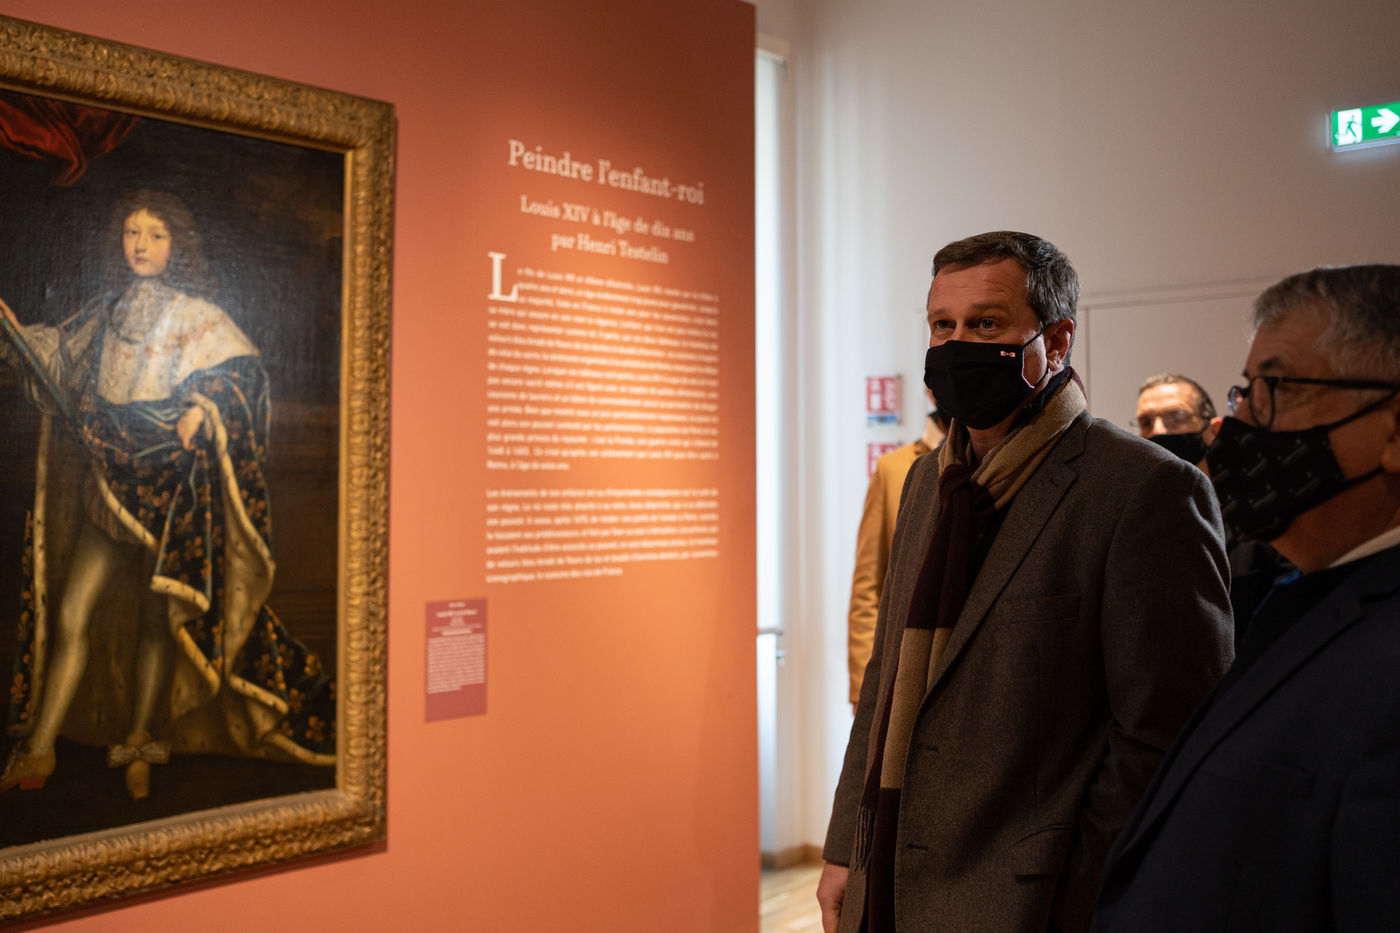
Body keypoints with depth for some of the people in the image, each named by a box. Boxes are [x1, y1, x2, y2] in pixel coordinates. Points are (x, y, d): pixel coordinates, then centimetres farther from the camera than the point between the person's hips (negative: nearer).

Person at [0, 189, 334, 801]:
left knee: (158, 618, 3)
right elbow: (58, 362, 22)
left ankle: (140, 741, 17)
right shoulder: (106, 314, 14)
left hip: (171, 487, -3)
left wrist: (203, 406, -25)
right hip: (106, 487, 4)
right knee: (71, 615, -1)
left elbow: (242, 369, -9)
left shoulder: (197, 315, 1)